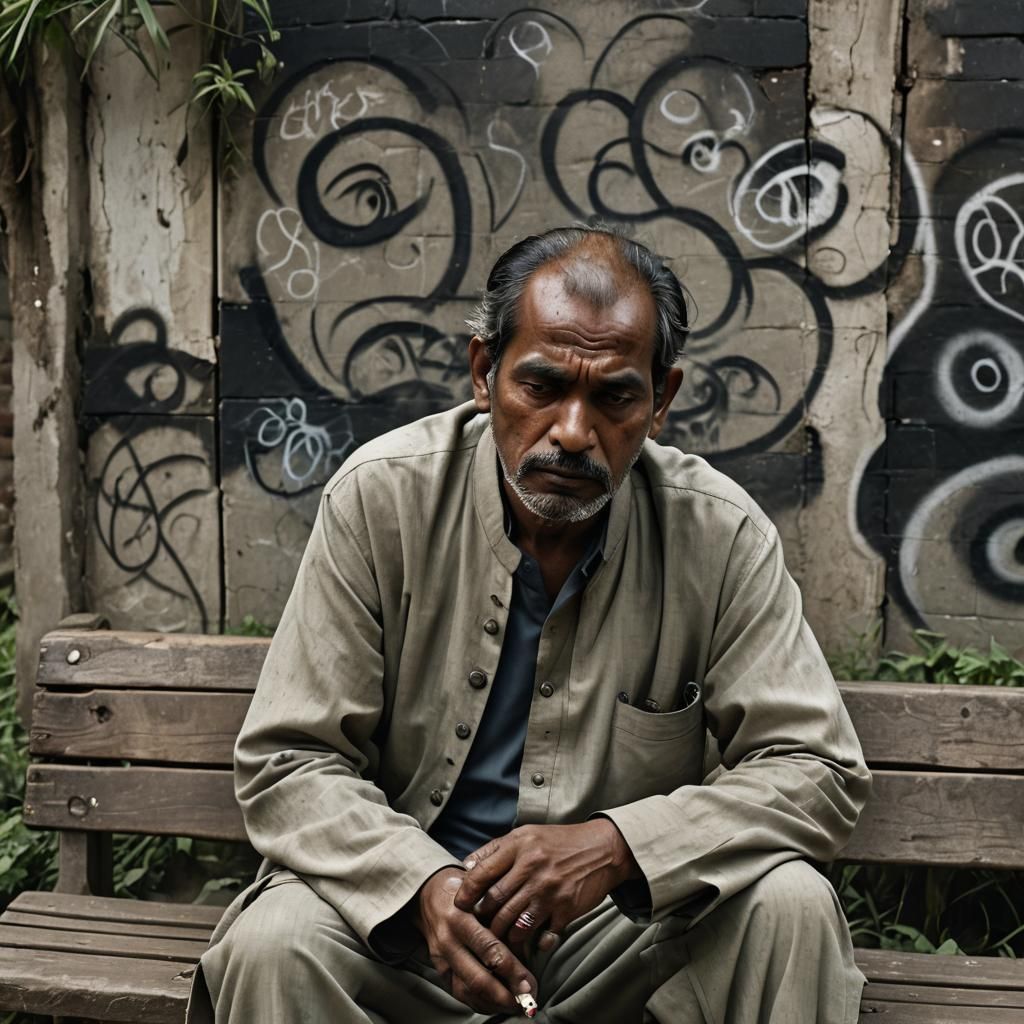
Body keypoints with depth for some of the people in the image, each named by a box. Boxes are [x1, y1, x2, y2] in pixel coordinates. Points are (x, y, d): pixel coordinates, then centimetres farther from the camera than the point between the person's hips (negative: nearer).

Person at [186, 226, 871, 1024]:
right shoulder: (379, 499, -11)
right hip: (404, 901, 0)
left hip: (633, 916, 1)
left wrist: (615, 845, -26)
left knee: (792, 907, -24)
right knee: (273, 944, -28)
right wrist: (422, 883, -28)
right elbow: (287, 763, -8)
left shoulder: (721, 534, -10)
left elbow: (820, 773, -9)